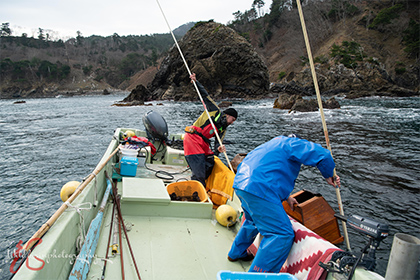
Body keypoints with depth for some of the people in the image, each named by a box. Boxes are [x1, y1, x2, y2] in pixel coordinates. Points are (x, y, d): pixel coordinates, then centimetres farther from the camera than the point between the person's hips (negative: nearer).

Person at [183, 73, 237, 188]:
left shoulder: (223, 130, 16)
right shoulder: (216, 111, 2)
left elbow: (218, 142, 2)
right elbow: (205, 95, 3)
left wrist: (219, 148, -23)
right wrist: (196, 82, -6)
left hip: (203, 142, 8)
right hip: (192, 138, -8)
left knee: (210, 163, 4)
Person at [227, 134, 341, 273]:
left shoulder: (276, 143, 32)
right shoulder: (293, 143, 4)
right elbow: (322, 155, -10)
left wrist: (286, 197, 34)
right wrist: (329, 176, 7)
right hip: (258, 190, -10)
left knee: (254, 221, 34)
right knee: (282, 235, -5)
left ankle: (236, 253, 50)